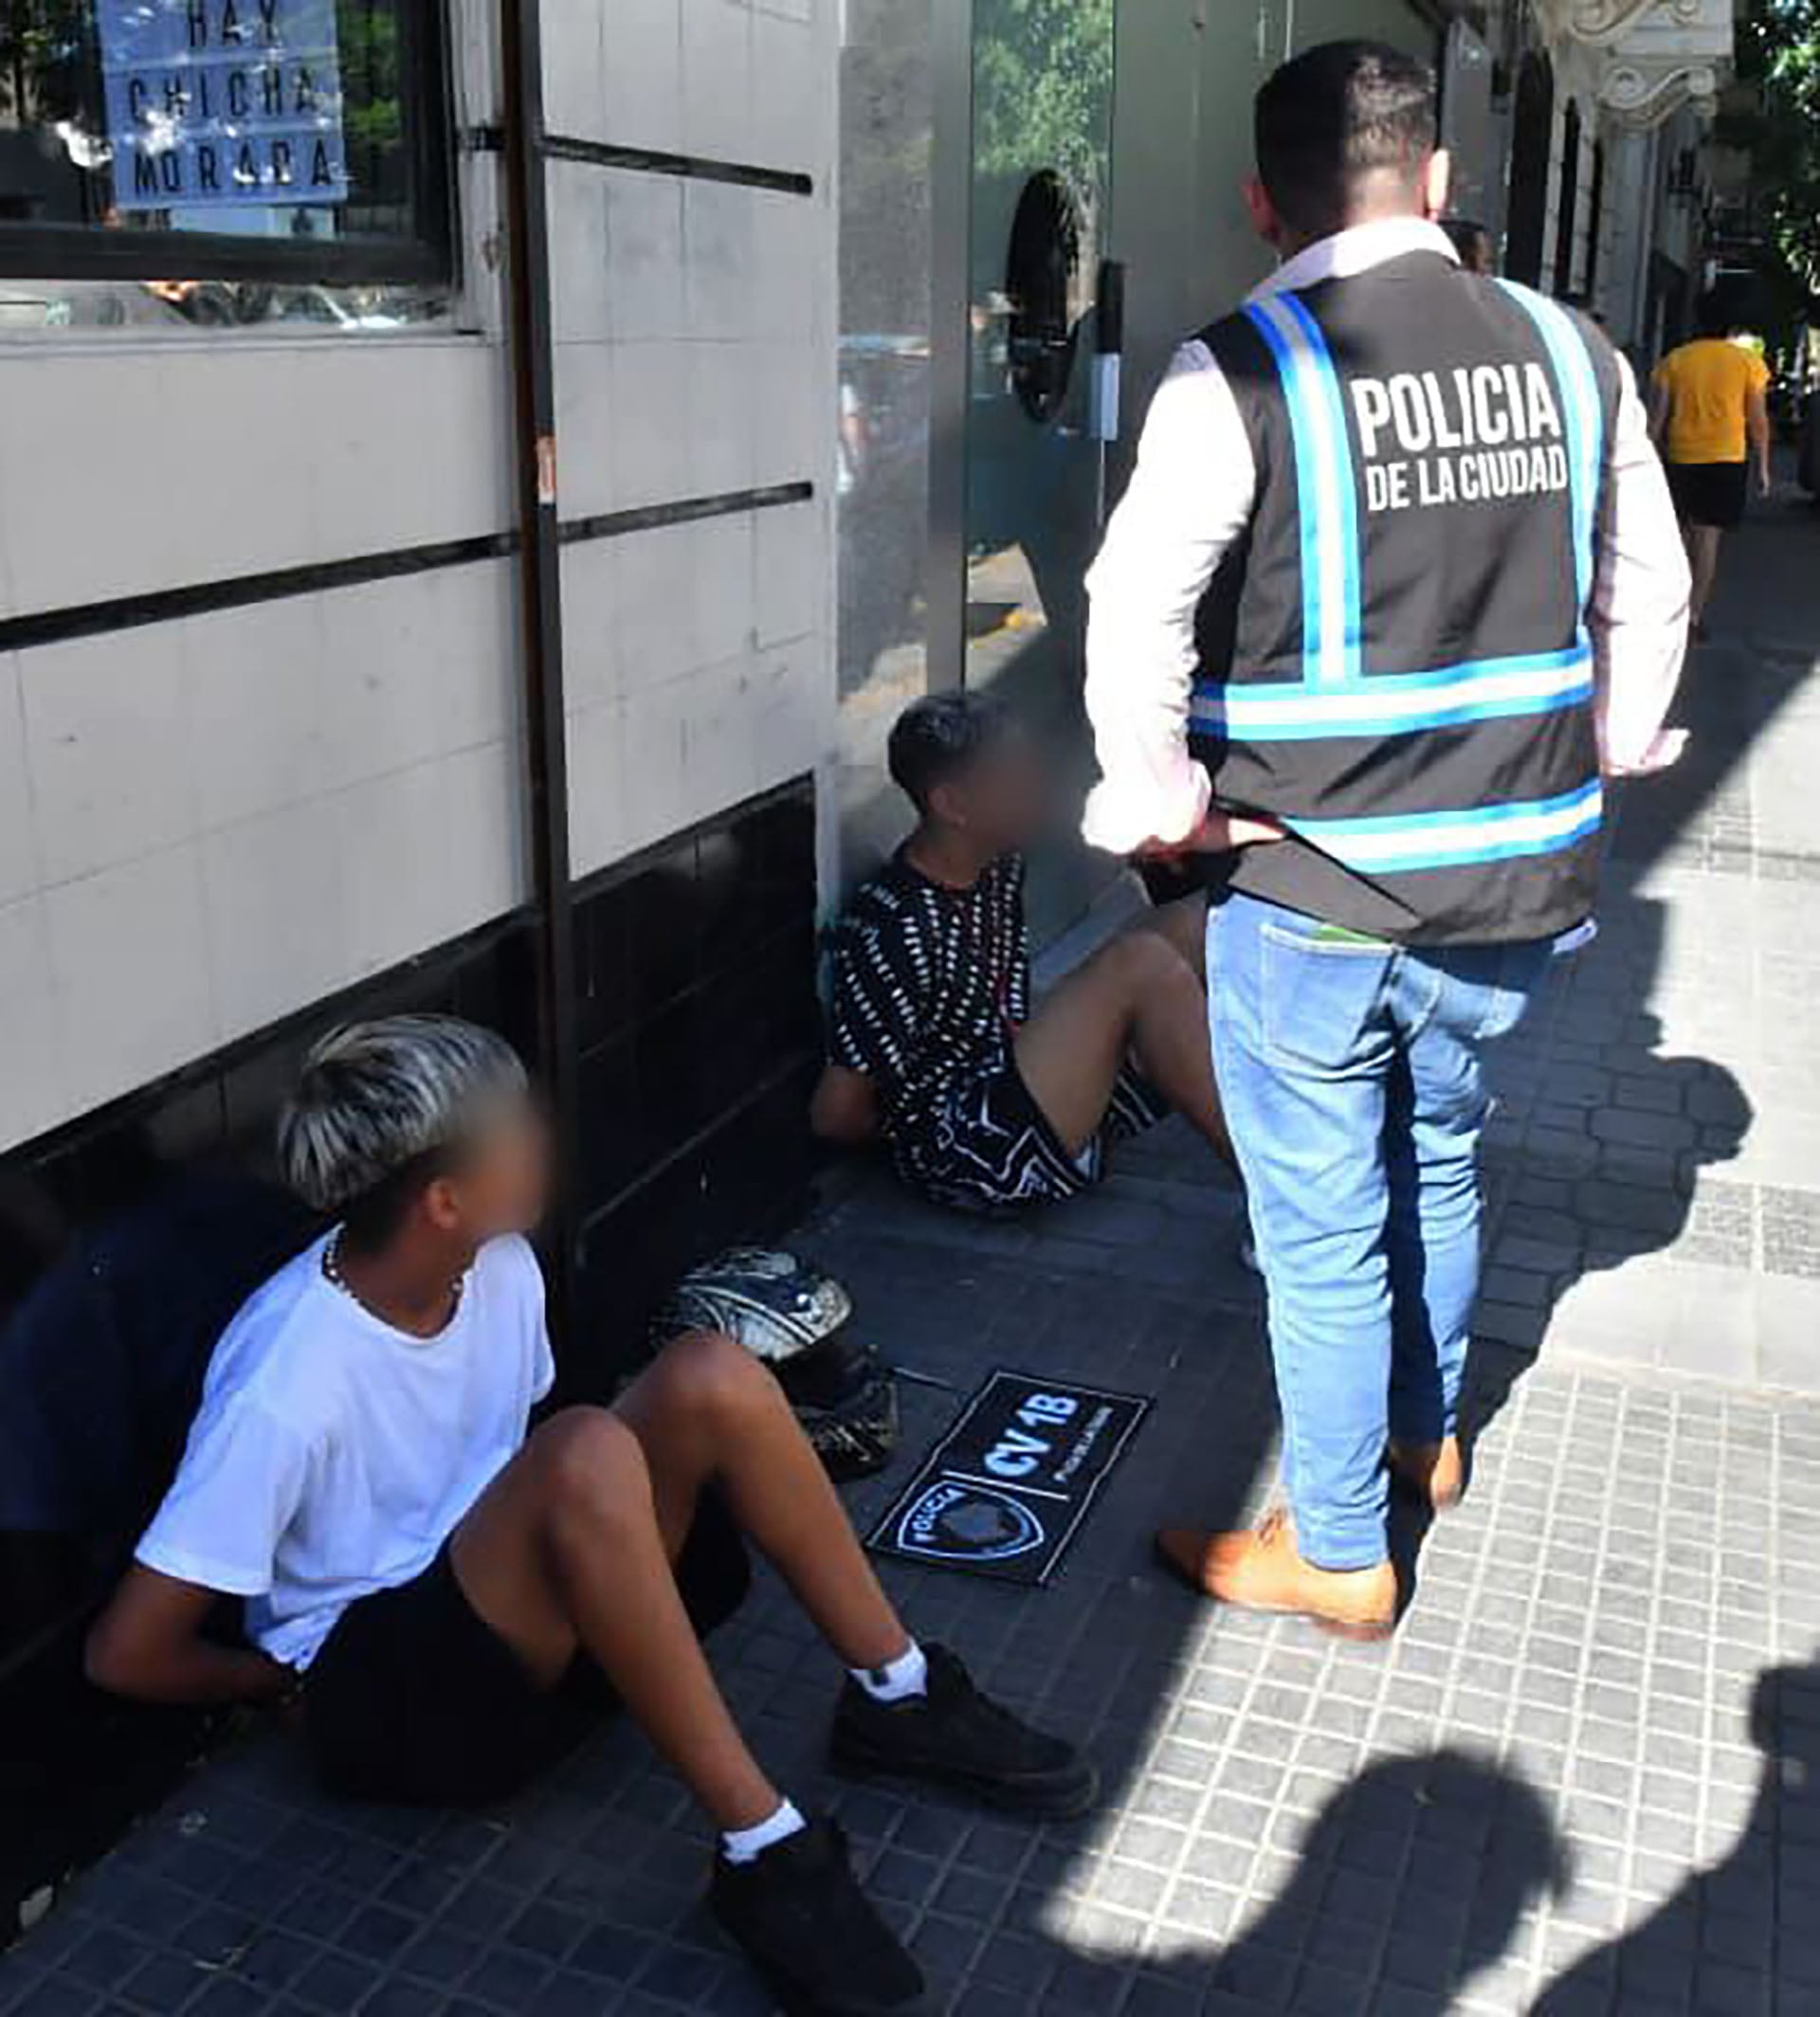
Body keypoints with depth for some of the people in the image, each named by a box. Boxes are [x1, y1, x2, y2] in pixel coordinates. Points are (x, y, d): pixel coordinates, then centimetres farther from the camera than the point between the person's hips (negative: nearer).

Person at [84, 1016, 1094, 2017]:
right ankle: (764, 1852, -28)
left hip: (527, 1611, 7)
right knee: (587, 1456, -36)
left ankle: (899, 1698, -6)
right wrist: (282, 1677, -4)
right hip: (381, 1691, -6)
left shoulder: (497, 1268, -7)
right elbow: (126, 1652, -19)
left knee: (711, 1378, -19)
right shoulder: (289, 1385, -27)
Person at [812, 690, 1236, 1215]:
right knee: (1142, 964, -25)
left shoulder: (1001, 869, 4)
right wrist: (919, 1123, 1)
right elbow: (835, 1115, -16)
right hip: (969, 1156, -10)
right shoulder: (892, 930, -22)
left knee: (1191, 926, 1)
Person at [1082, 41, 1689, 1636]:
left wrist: (1161, 799, -9)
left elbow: (1136, 610, -22)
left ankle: (1337, 1553, 27)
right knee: (1439, 1158, 27)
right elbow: (1651, 591, 10)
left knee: (1323, 1228, 10)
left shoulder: (1243, 372, -14)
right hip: (1519, 883, 5)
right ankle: (1428, 1434, 48)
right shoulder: (1571, 353, 2)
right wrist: (1607, 757, 22)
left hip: (1312, 890, -5)